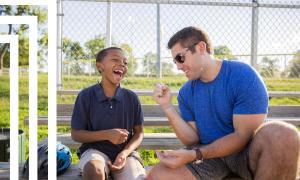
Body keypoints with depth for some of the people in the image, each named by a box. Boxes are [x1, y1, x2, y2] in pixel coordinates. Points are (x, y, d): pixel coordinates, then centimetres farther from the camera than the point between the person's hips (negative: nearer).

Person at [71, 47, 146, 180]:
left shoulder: (131, 97, 1)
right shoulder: (86, 96, -5)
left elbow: (139, 132, 8)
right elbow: (76, 134, -2)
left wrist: (125, 153, -12)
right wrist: (106, 135, -17)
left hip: (125, 152, 2)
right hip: (95, 150, -2)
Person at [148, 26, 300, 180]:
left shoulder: (244, 76, -14)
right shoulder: (186, 92, 4)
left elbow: (244, 135, -19)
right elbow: (192, 140, 1)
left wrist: (194, 155, -27)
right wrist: (167, 107, -12)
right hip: (207, 155, 4)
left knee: (283, 134, -36)